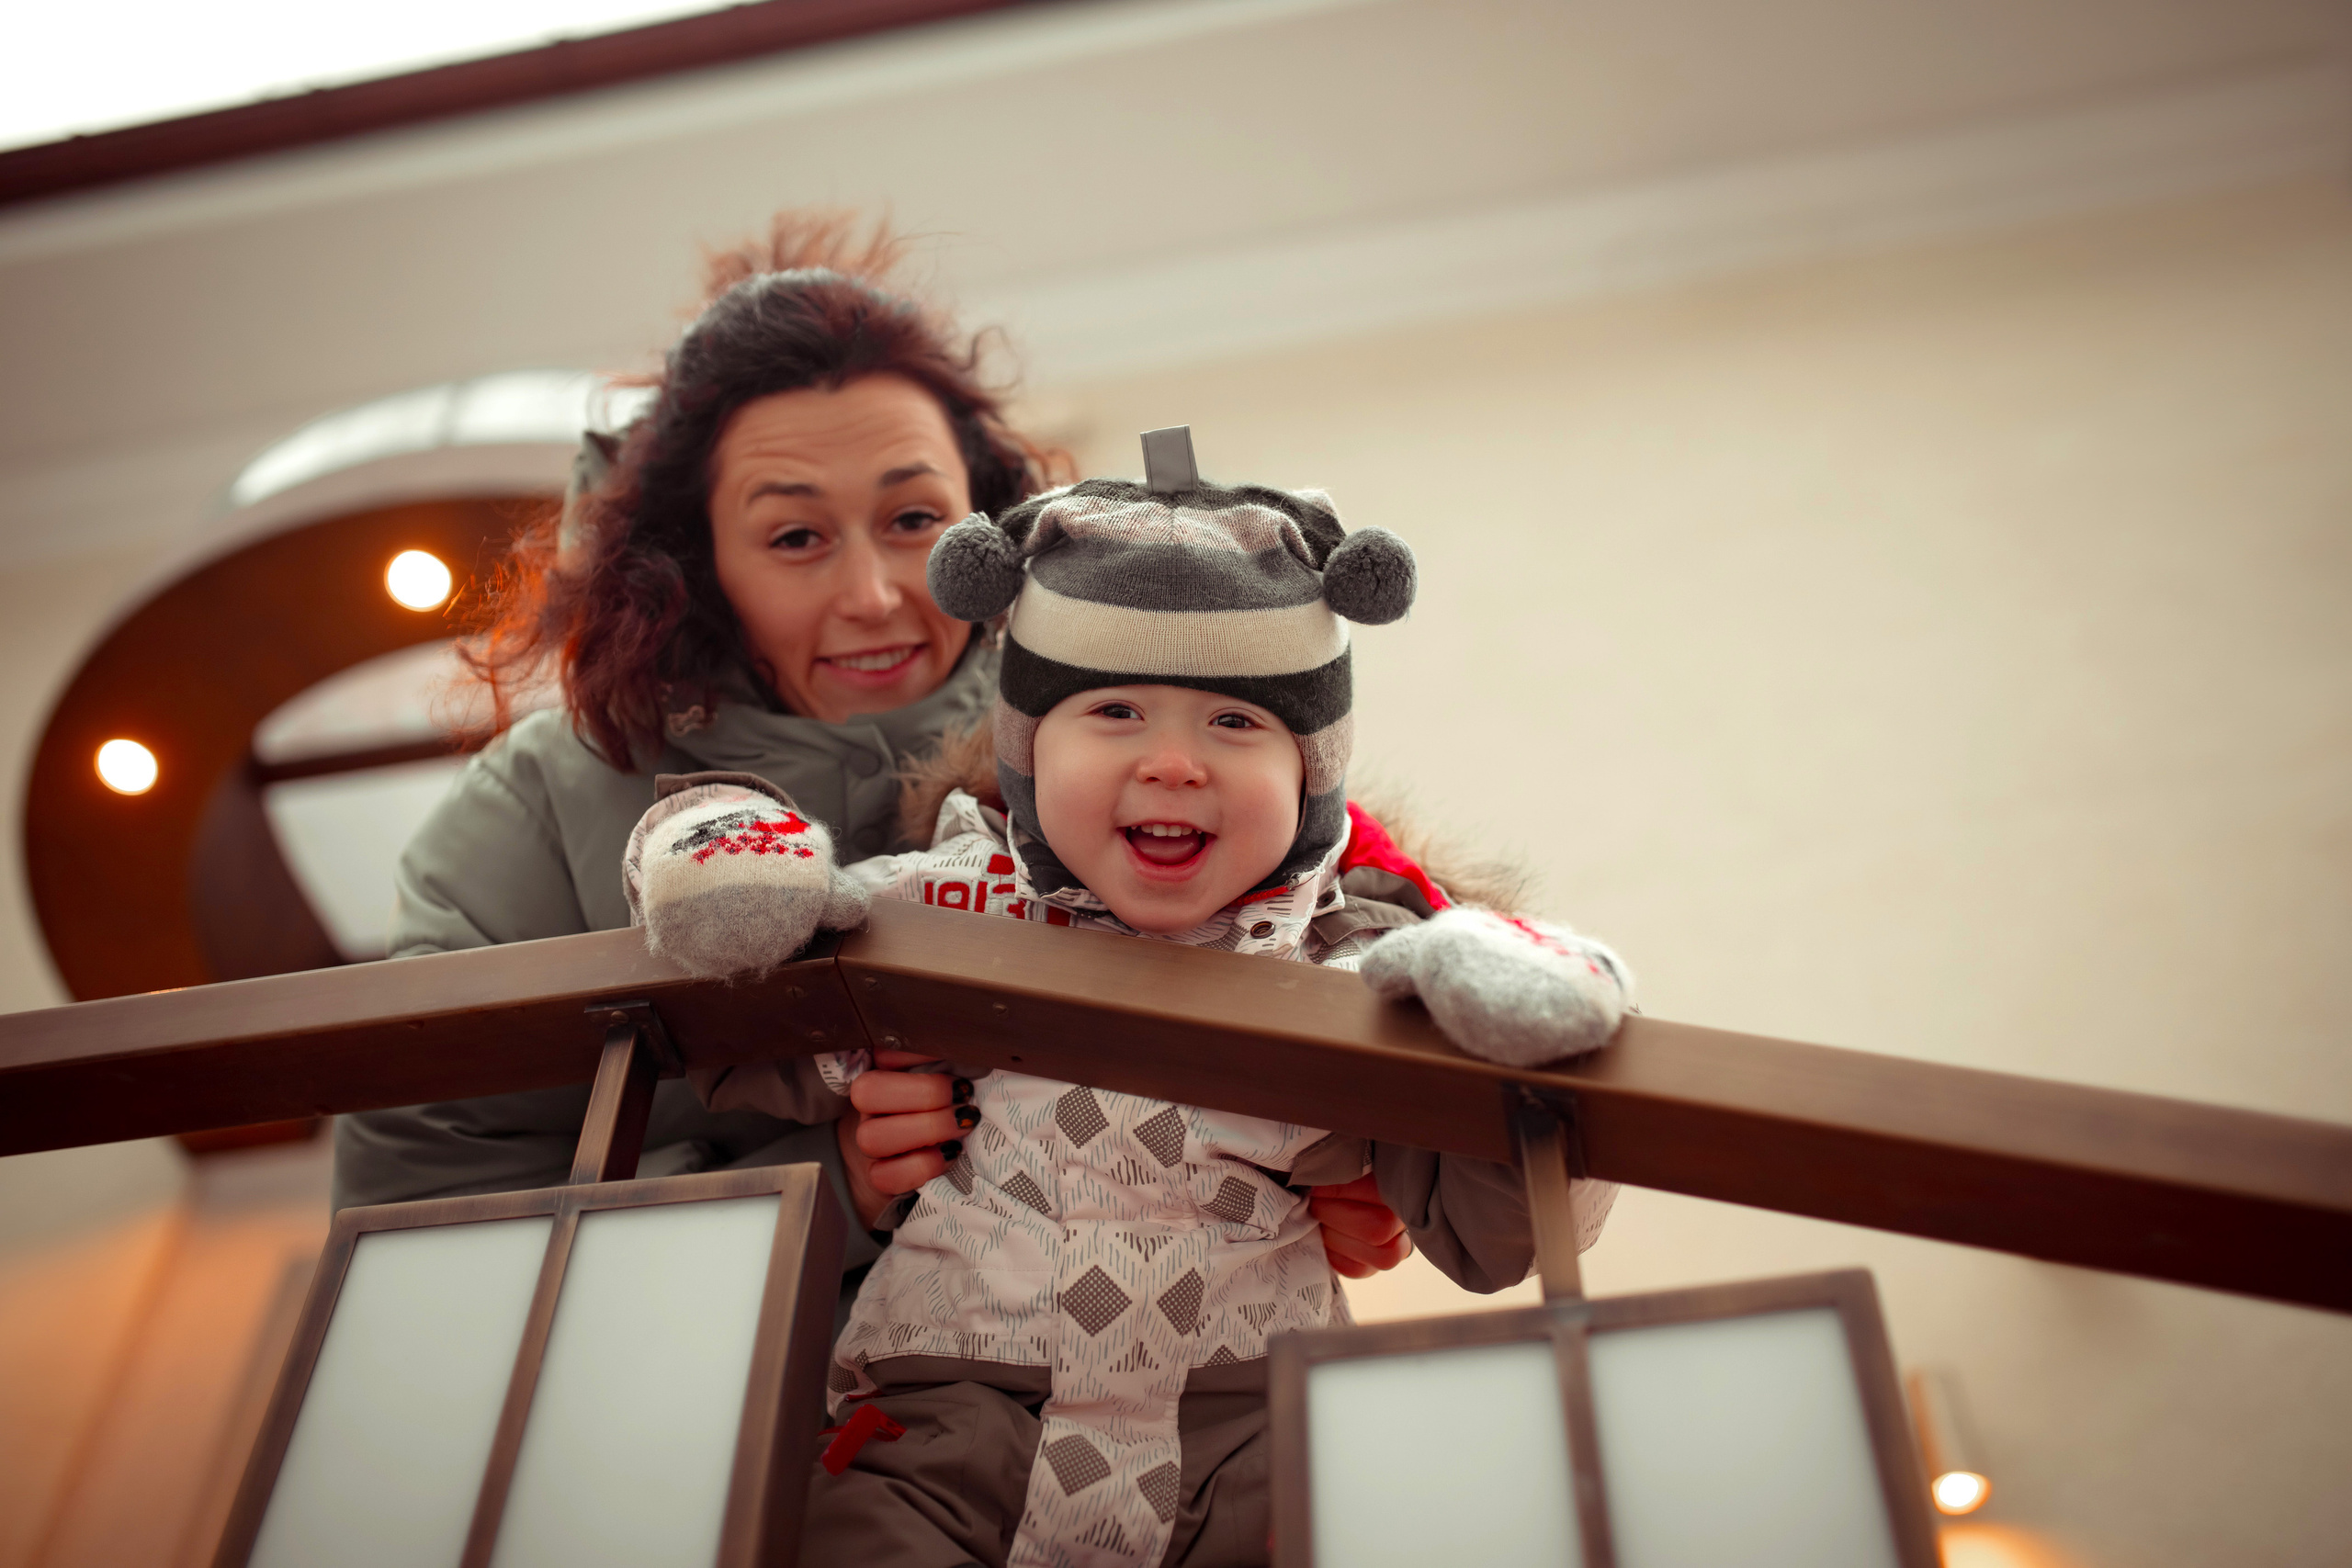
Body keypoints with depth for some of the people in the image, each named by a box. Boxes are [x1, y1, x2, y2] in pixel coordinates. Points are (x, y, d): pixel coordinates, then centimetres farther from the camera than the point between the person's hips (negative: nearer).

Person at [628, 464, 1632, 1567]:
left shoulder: (1354, 975, 1)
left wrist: (1513, 1038, -14)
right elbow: (764, 1062, 14)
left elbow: (1495, 1234, 3)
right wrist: (726, 880, -3)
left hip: (1250, 1425, 1)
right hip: (943, 1412, 0)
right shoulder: (941, 913, 3)